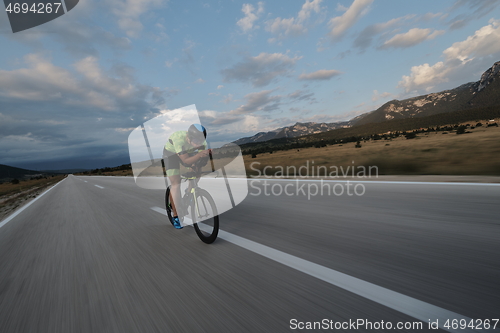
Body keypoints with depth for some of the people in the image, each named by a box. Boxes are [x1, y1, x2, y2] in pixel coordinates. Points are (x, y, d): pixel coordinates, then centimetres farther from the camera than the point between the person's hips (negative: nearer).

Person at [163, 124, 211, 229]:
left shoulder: (201, 140, -28)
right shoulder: (178, 138, -40)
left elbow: (205, 158, -22)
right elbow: (186, 161, -44)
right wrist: (199, 154, -60)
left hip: (187, 153, 4)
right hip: (171, 154, -4)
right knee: (175, 184, -13)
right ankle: (176, 216, -2)